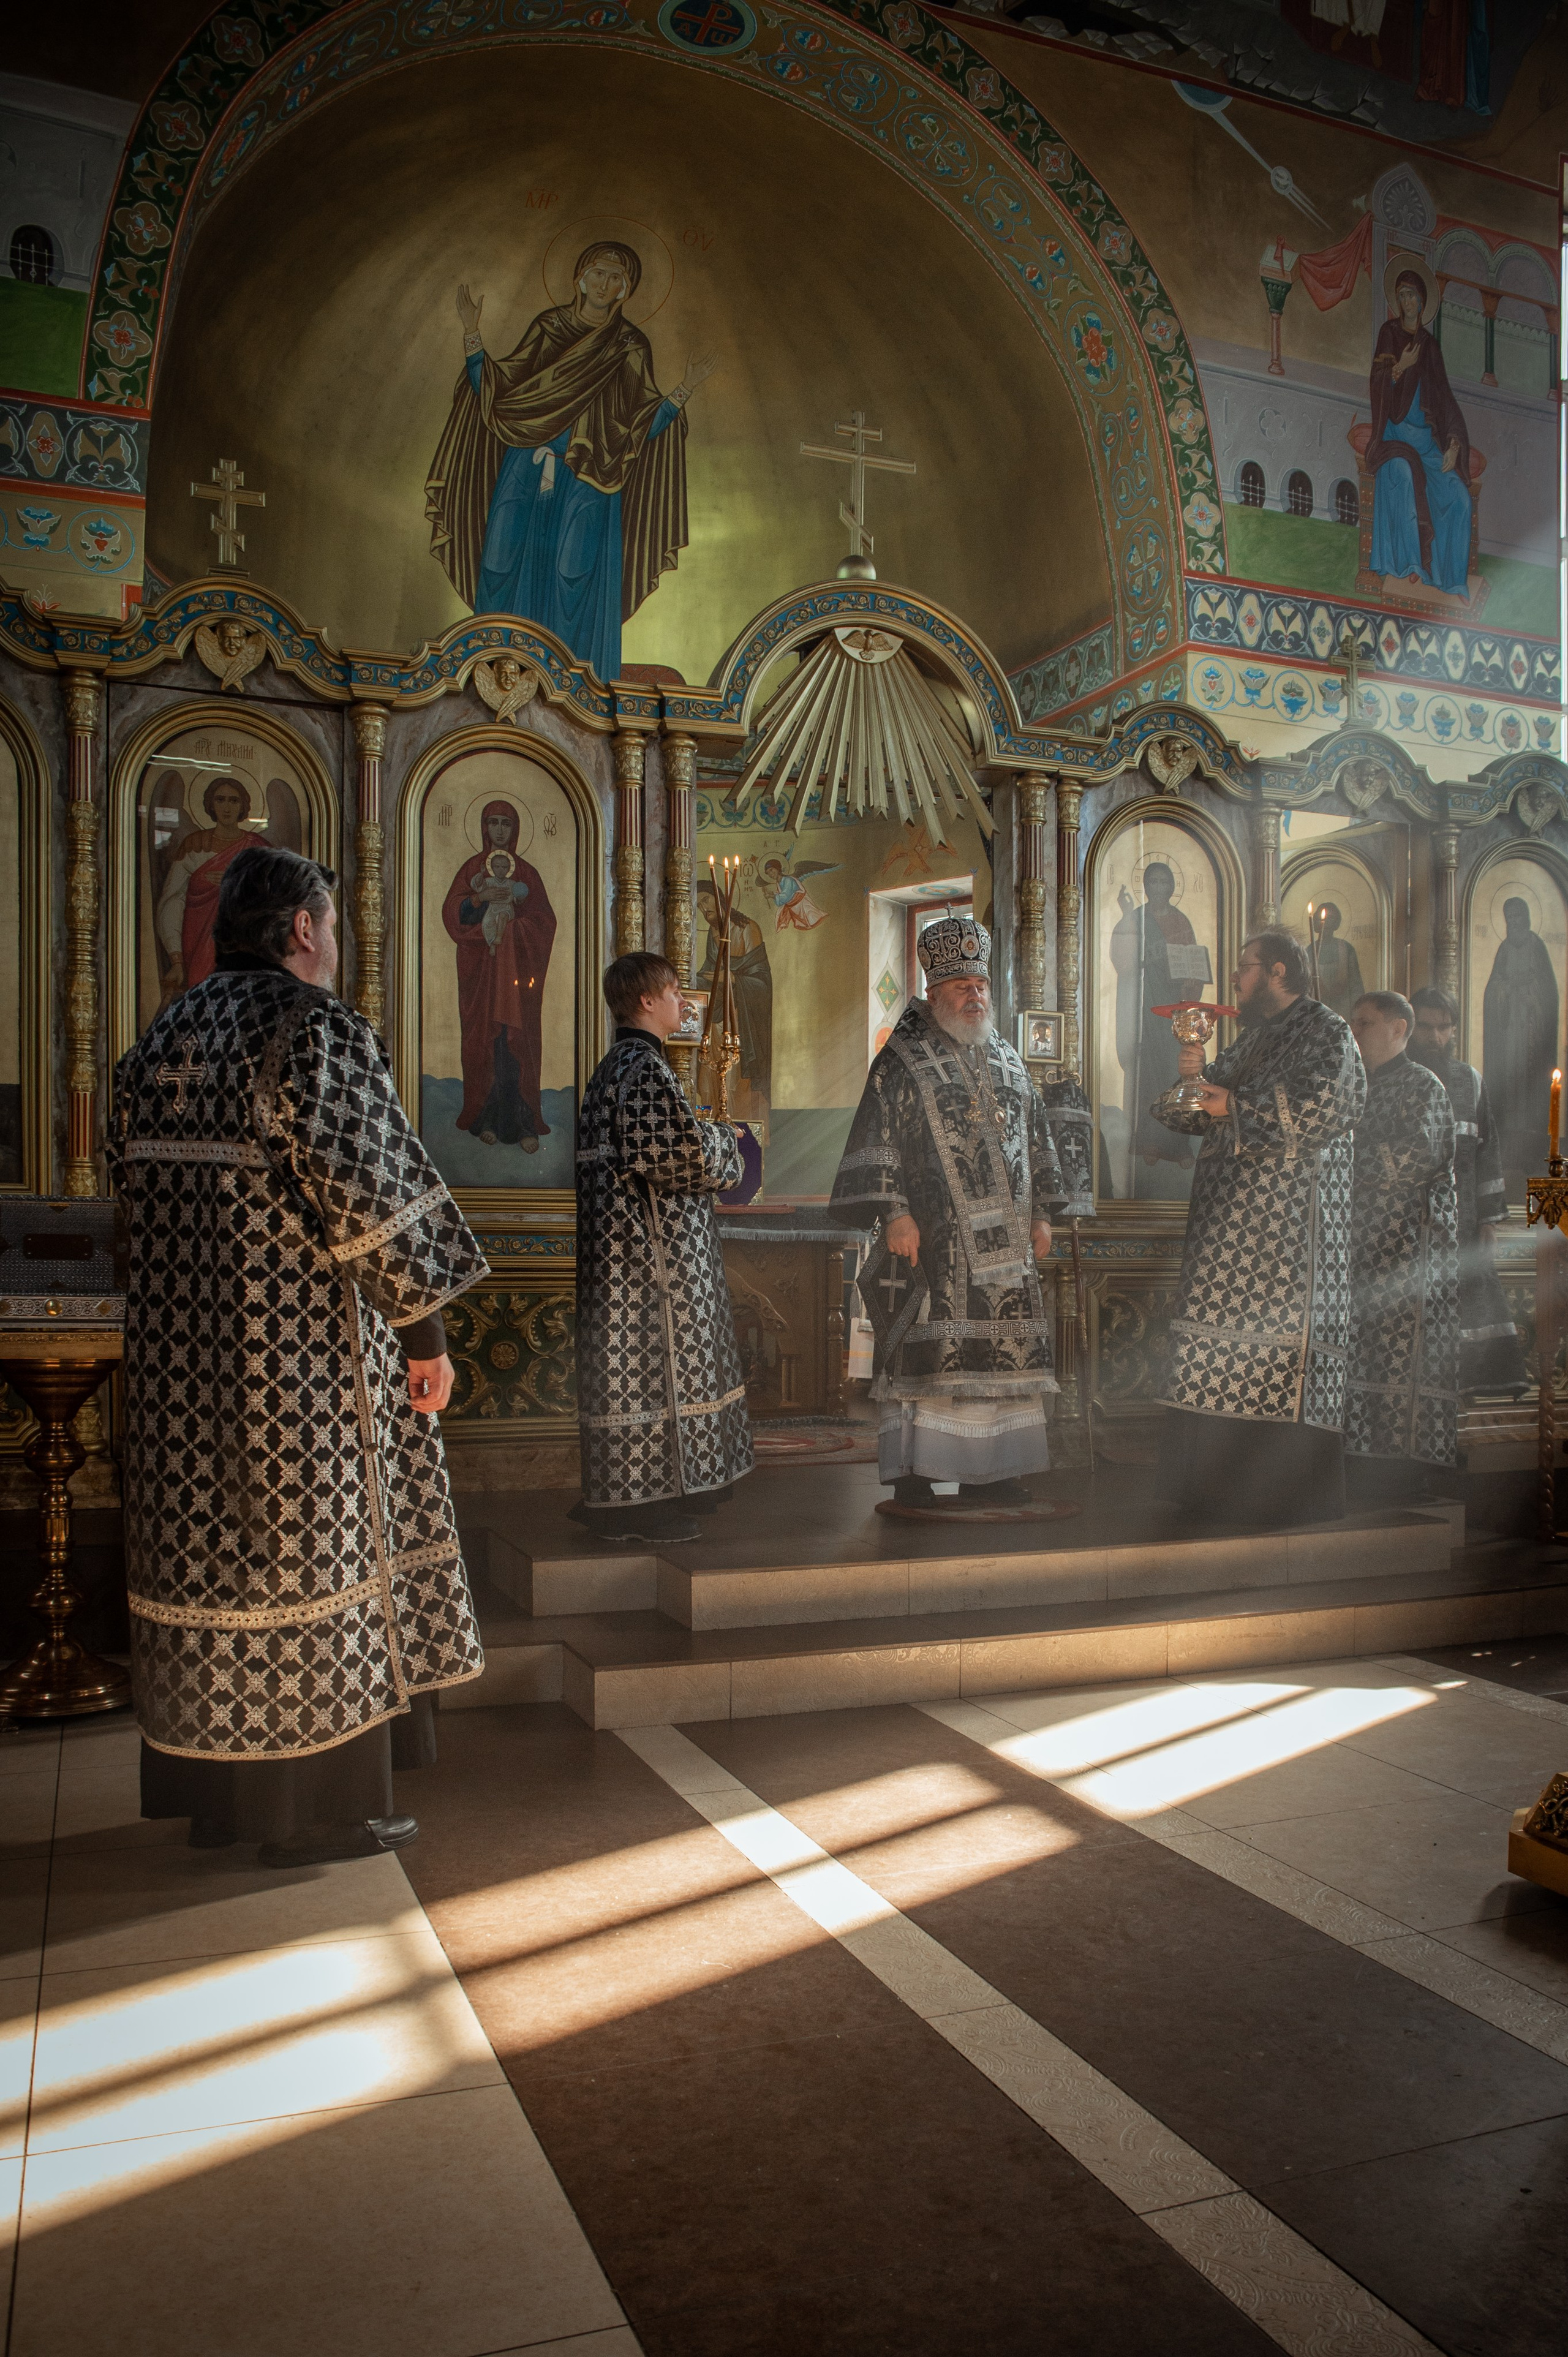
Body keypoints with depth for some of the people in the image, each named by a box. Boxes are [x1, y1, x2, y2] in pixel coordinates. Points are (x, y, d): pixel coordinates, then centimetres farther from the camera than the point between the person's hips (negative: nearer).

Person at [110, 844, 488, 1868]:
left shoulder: (163, 1038, 11)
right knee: (305, 1547, 2)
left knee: (209, 1537, 14)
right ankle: (312, 1804, 13)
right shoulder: (319, 1027, -14)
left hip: (183, 1342, 8)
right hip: (300, 1346, -8)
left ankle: (211, 1787, 26)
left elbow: (135, 1179, 16)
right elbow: (365, 1184, -20)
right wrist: (424, 1324, -14)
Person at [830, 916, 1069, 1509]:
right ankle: (914, 1479, -2)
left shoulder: (1005, 1060, 17)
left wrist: (1041, 1213, 16)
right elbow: (876, 1142, -8)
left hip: (1003, 1240, 6)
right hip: (934, 1238, -6)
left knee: (1002, 1347, 6)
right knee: (929, 1352, -8)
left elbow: (1036, 1138, 21)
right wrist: (893, 1213, -17)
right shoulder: (903, 1061, -2)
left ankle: (986, 1471, 15)